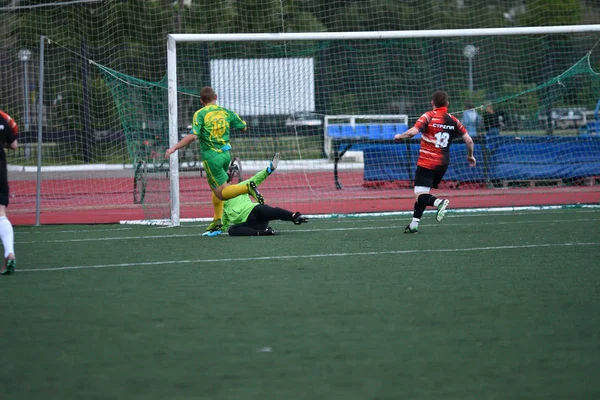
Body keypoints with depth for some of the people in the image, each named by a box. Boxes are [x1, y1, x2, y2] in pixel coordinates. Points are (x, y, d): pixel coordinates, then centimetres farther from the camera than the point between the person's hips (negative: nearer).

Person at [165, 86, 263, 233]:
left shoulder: (200, 114, -9)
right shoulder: (226, 112, 5)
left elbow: (193, 136, -20)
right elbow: (244, 127, 14)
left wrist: (174, 148, -14)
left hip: (211, 157, -6)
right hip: (226, 154, 6)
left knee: (221, 193, -4)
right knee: (216, 187, 24)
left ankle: (247, 187, -29)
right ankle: (217, 220, 20)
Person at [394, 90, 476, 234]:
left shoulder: (428, 117, -7)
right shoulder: (453, 121, 6)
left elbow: (412, 132, -20)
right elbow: (469, 140, 3)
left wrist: (399, 136, -1)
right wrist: (470, 156, 21)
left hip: (427, 162, -6)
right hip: (443, 163, 6)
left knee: (420, 196, -12)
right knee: (422, 193, 19)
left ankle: (439, 202, -40)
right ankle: (414, 224, 20)